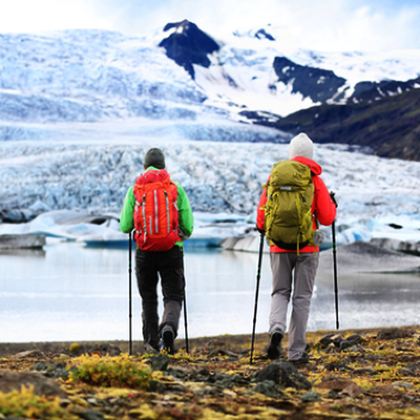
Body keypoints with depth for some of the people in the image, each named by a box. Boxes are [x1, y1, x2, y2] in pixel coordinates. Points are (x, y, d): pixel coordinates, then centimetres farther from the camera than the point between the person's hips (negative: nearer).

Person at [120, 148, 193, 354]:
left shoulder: (135, 190, 2)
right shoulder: (177, 189, 2)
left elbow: (125, 227, -1)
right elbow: (188, 227, -1)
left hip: (145, 252, 1)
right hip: (172, 251, -1)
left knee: (148, 298, 15)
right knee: (173, 296, 5)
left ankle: (152, 342, 17)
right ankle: (169, 327, -22)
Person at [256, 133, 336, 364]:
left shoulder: (273, 177, 3)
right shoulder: (314, 180, -4)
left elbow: (260, 217, 3)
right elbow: (327, 219, -3)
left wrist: (264, 229, 24)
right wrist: (332, 204, 16)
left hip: (279, 247, 2)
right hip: (306, 248, -2)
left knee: (280, 292, 16)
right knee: (301, 297, 7)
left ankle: (276, 328, -12)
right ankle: (296, 351, 8)